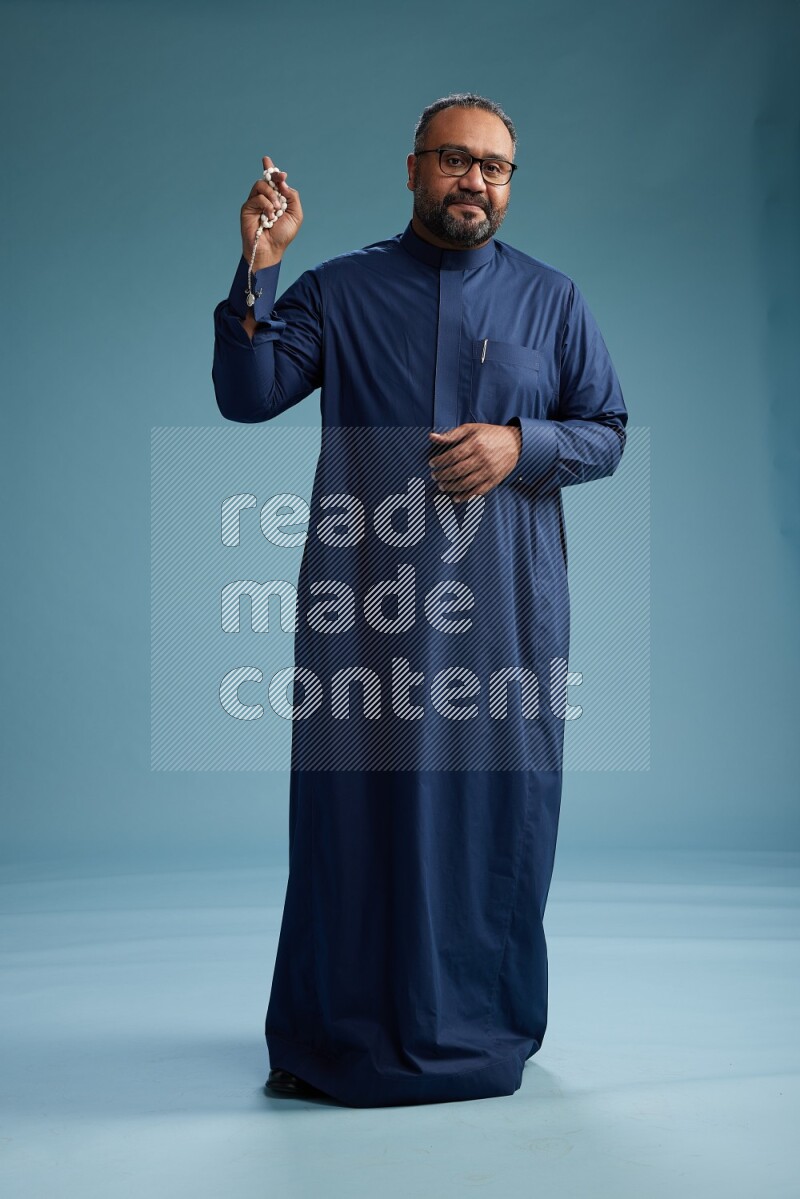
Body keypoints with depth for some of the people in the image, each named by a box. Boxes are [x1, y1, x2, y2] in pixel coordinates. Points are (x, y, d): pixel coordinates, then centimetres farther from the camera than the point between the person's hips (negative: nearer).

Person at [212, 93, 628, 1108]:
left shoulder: (550, 298, 13)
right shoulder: (339, 290, 10)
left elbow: (607, 431, 11)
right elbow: (246, 396, 1)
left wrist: (520, 444, -8)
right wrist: (257, 272, -10)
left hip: (506, 602, 1)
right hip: (365, 597, 0)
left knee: (495, 805, 4)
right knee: (355, 800, 2)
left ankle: (482, 1027, 22)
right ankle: (336, 1036, 18)